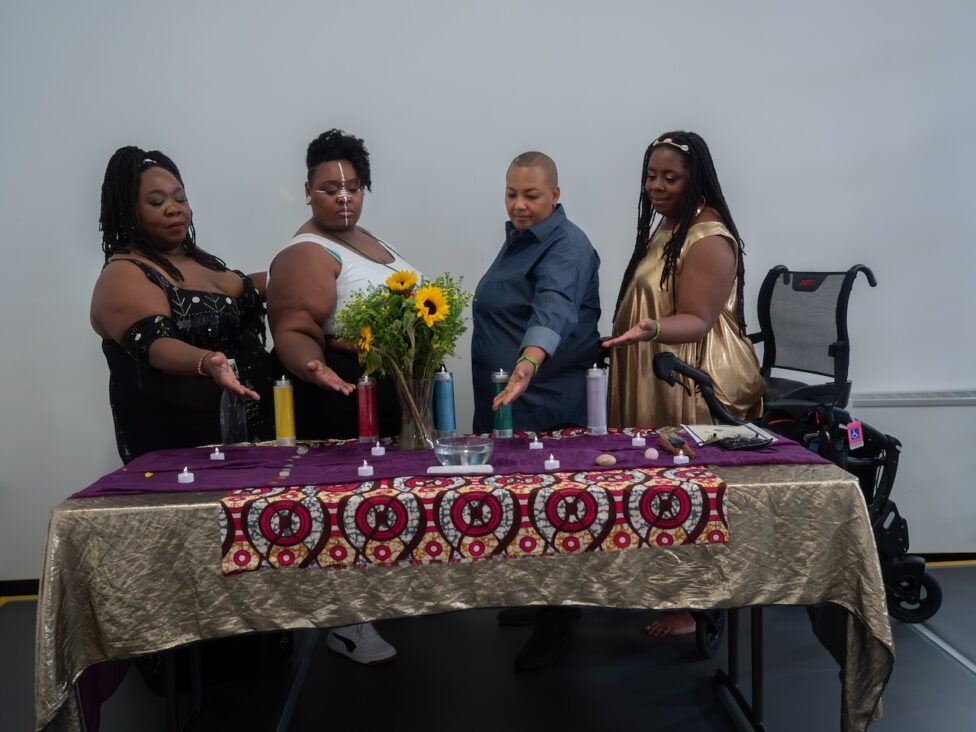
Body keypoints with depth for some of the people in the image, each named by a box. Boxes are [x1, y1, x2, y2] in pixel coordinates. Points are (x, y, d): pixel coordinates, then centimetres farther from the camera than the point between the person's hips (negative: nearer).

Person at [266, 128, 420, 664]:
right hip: (344, 396, -9)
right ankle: (343, 623, 10)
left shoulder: (363, 239, 13)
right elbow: (293, 333, -24)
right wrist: (315, 368, -43)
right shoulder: (305, 254, -16)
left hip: (391, 392, 9)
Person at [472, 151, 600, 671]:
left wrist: (527, 366, -54)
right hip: (508, 401, 9)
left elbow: (553, 311, -37)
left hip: (547, 404, -9)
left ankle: (555, 626, 13)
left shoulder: (566, 247, -17)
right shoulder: (519, 237, 13)